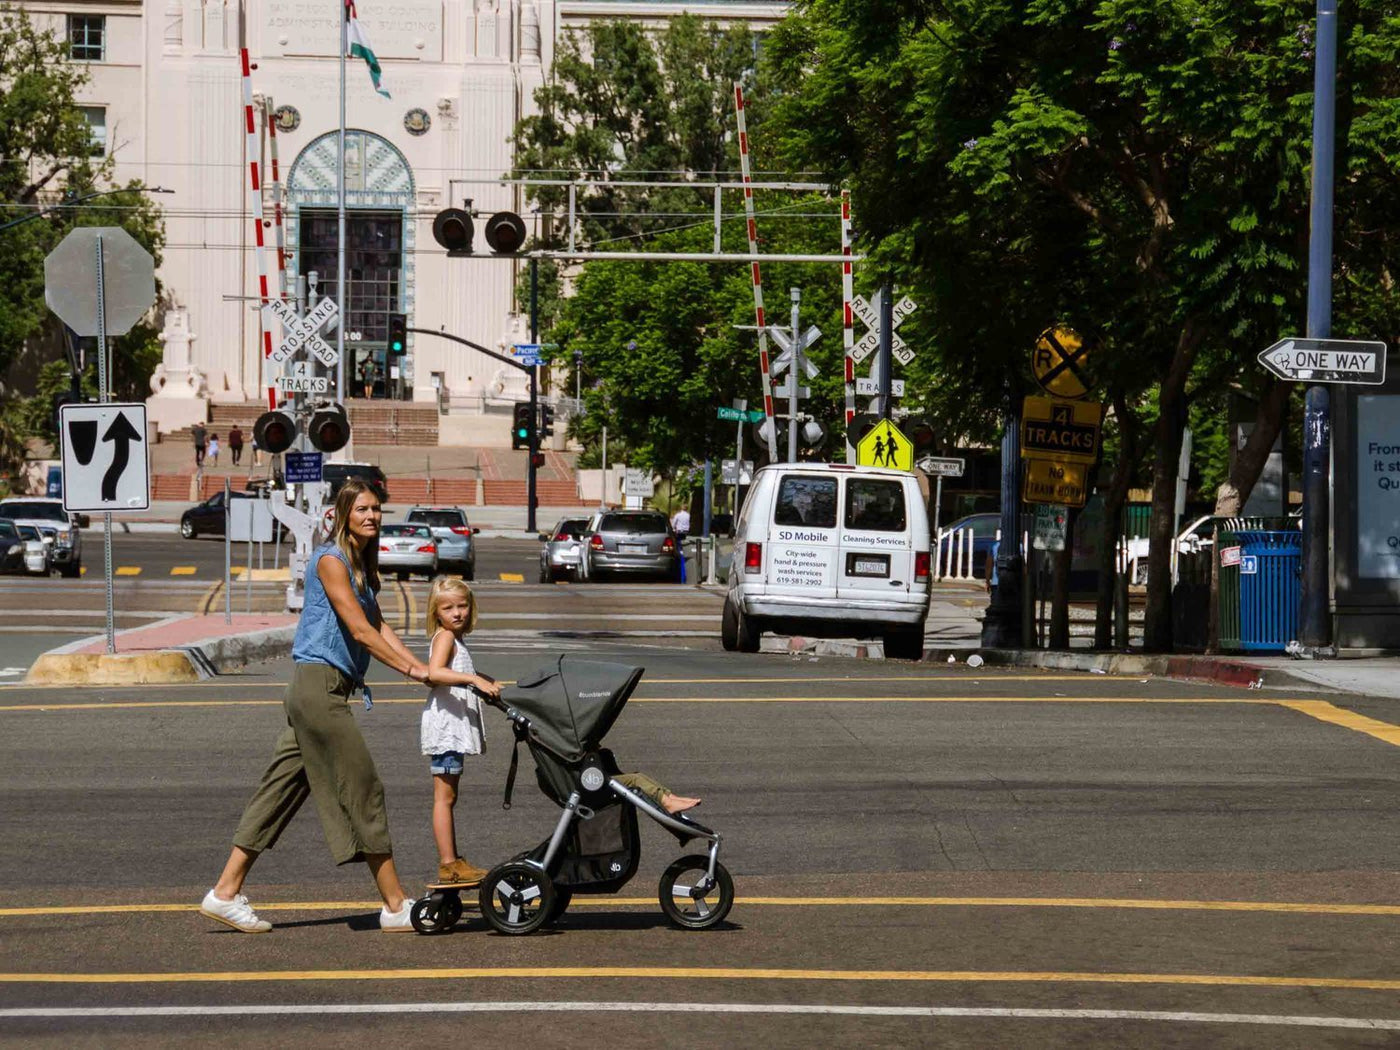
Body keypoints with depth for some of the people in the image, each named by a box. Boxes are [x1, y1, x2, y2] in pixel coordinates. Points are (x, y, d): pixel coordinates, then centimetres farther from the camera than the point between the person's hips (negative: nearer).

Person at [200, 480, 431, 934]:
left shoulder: (361, 568, 19)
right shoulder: (330, 560, -10)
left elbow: (380, 628, 15)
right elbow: (359, 630, -15)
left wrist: (420, 666, 3)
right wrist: (411, 670, -14)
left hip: (325, 691, 10)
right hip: (319, 684, -10)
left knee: (283, 790, 9)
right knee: (363, 792, -5)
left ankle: (226, 893, 11)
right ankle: (395, 905, 0)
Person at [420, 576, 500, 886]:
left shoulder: (455, 639, 18)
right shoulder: (444, 637, -12)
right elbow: (434, 672, -31)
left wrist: (487, 682, 23)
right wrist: (475, 680, -36)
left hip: (455, 728, 10)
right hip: (444, 724, -10)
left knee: (448, 796, 14)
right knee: (444, 796, -9)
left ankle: (453, 861, 19)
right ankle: (448, 865, -10)